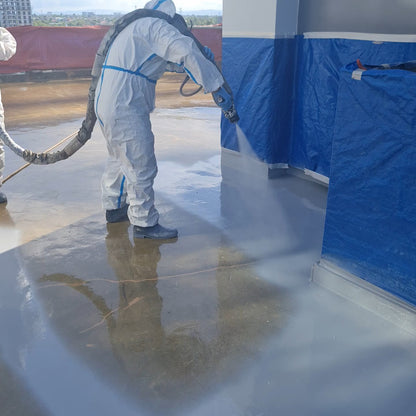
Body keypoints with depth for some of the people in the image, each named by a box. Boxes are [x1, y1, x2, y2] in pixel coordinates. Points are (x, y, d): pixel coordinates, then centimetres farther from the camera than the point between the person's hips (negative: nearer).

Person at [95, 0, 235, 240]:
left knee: (120, 159, 23)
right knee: (141, 167, -4)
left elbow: (171, 60, 28)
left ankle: (114, 207, 38)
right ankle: (144, 223, 6)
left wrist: (200, 56, 16)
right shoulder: (155, 26, -7)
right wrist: (216, 86, -18)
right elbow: (186, 52, -20)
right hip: (125, 109, -11)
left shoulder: (137, 29, 24)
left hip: (109, 104, 11)